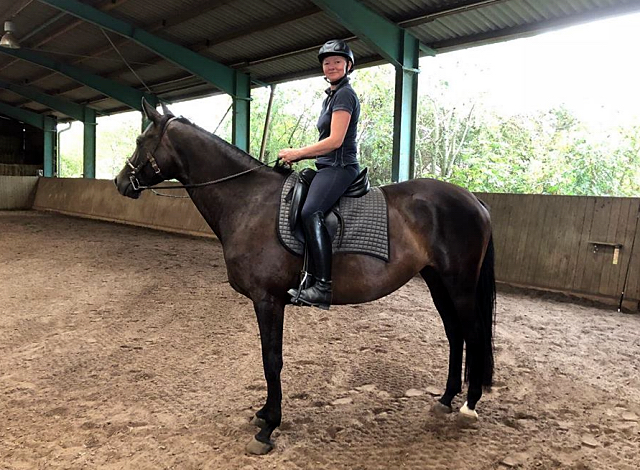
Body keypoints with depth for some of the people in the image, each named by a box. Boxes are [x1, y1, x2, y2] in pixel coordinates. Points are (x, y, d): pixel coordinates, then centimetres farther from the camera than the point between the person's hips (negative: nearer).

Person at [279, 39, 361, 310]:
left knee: (310, 212, -33)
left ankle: (323, 287, -34)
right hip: (328, 168, 11)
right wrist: (298, 155, 12)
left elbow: (335, 141, -16)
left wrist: (297, 153, -10)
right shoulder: (332, 96, 23)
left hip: (339, 168, -11)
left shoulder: (344, 95, -7)